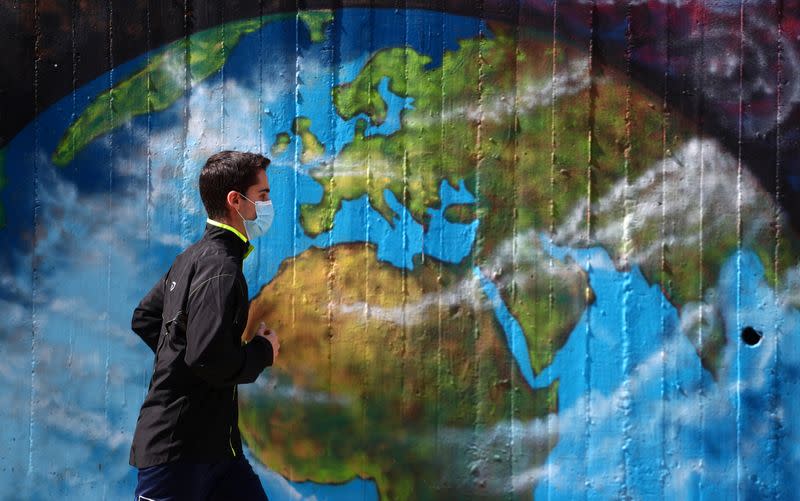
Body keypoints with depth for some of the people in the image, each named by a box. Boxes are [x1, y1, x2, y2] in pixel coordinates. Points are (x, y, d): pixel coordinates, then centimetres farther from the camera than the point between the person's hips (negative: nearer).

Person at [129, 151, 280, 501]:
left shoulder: (193, 258, 12)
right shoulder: (221, 269, -18)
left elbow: (144, 319, 22)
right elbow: (211, 361, -27)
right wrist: (263, 351, -10)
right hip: (178, 448, -10)